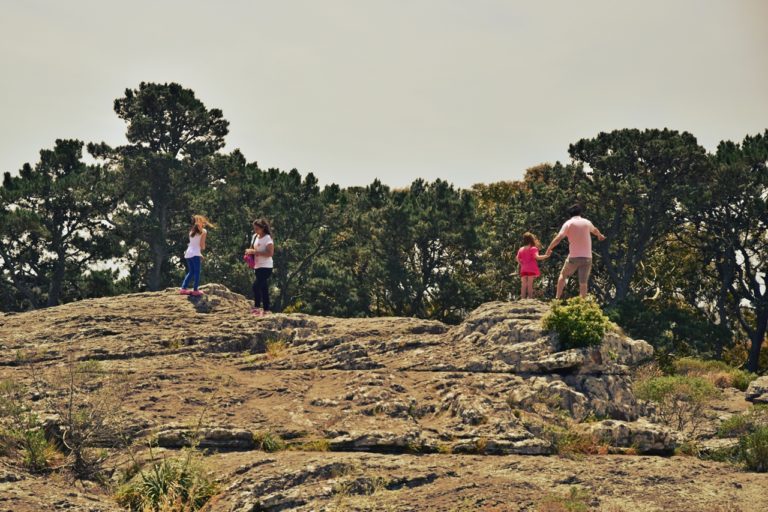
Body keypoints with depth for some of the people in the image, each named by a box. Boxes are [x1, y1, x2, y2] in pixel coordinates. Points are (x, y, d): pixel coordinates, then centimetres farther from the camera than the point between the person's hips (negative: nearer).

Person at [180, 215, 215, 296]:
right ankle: (195, 290, -8)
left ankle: (183, 288, 7)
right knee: (197, 272, -2)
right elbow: (202, 245, -7)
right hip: (196, 253, -6)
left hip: (188, 253, 6)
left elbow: (191, 242, 9)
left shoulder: (191, 231, 17)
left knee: (191, 272, 14)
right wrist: (203, 248, 15)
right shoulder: (203, 231, -2)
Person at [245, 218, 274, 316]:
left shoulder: (267, 238, -13)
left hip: (265, 267, -8)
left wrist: (255, 252, -23)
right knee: (263, 289, 9)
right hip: (257, 266, 8)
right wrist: (249, 251, -2)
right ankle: (266, 310, 13)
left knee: (256, 286, -17)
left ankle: (257, 307, -7)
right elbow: (252, 248, 23)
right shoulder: (255, 237, 10)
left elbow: (270, 253, -21)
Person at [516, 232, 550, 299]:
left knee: (523, 284, 3)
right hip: (531, 269, -4)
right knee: (530, 284, -6)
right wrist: (546, 256, -11)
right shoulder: (533, 249, -2)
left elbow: (518, 259, 7)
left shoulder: (521, 249, 13)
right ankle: (530, 298, -12)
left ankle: (523, 298, -4)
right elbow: (537, 257, -15)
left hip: (523, 269, 4)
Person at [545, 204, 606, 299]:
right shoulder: (586, 222, 11)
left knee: (563, 275, 17)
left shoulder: (568, 223, -1)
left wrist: (549, 248, -3)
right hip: (587, 257, 2)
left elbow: (558, 238, -11)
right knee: (583, 283, 3)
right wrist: (600, 235, 55)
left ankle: (557, 298, 10)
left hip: (574, 257, -2)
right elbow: (595, 230, 34)